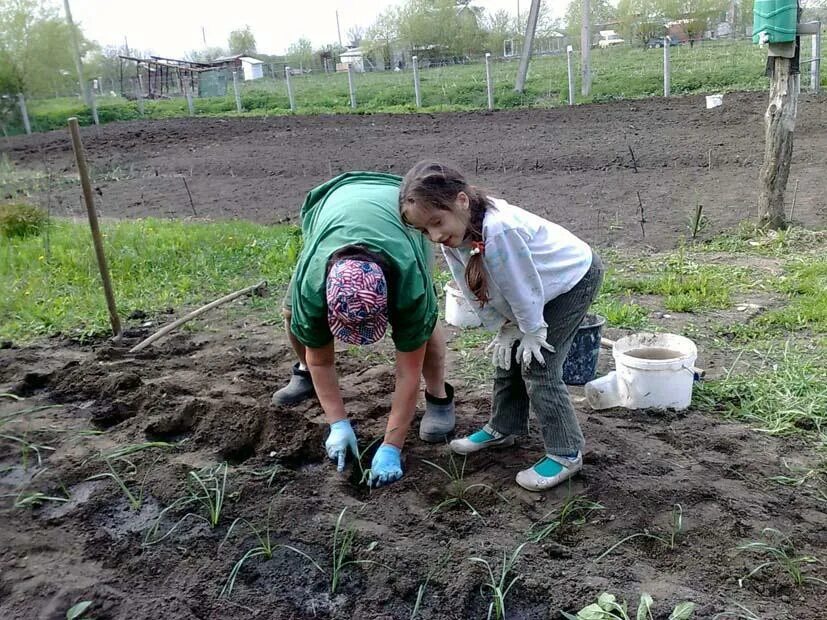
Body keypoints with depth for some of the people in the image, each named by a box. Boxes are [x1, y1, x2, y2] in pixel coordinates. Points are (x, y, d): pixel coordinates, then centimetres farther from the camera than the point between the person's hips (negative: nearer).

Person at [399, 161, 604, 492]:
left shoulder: (499, 230, -41)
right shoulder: (454, 234, -16)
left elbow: (524, 289, -29)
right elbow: (475, 291, -4)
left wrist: (531, 333, -15)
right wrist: (506, 328, -3)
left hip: (574, 277, -8)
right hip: (539, 288, 8)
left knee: (538, 365, -10)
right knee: (508, 355, 13)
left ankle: (565, 453, 3)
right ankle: (504, 427, 32)